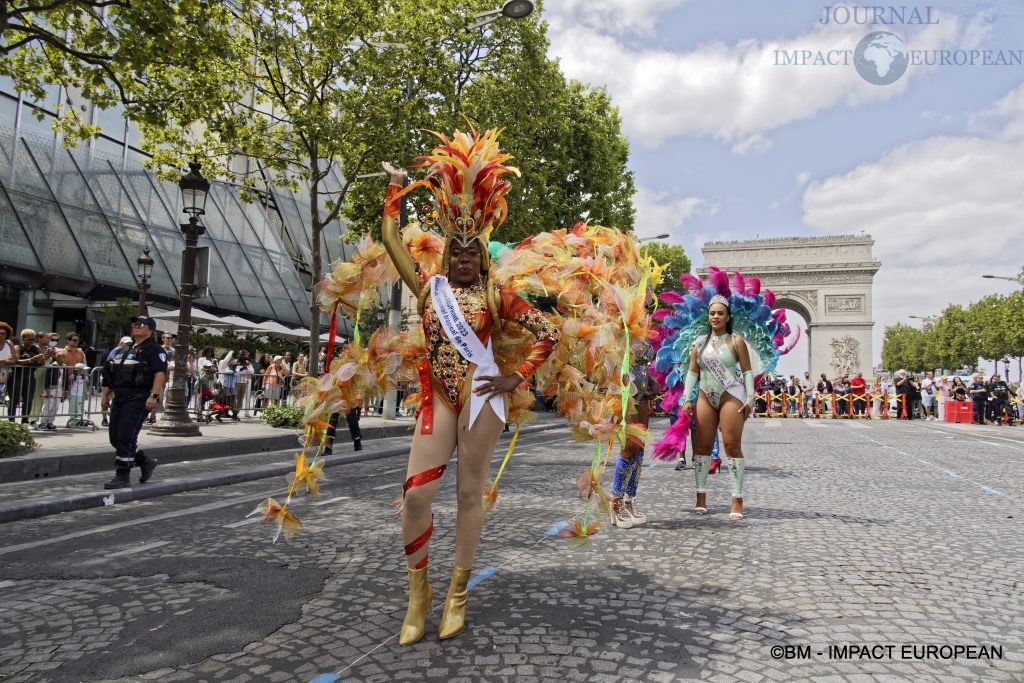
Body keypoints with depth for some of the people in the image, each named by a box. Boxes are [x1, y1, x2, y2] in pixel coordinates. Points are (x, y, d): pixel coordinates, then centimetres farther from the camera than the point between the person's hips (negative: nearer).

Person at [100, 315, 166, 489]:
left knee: (125, 437, -10)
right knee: (115, 438, 9)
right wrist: (105, 395, 18)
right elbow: (111, 374, 25)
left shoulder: (154, 349, -5)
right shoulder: (126, 350, 22)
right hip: (120, 397, 9)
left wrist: (154, 395, -26)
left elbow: (160, 373, -17)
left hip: (138, 398, -9)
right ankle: (145, 462, 23)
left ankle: (122, 476, -2)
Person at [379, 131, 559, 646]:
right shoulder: (429, 288, 10)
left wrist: (517, 378, -5)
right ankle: (418, 590, 13)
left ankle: (458, 595, 18)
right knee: (416, 493, -7)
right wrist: (396, 187, 16)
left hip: (480, 397, -2)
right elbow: (390, 239, 10)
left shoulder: (495, 294, 4)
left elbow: (547, 334, 2)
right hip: (437, 399, 2)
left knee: (469, 493, 4)